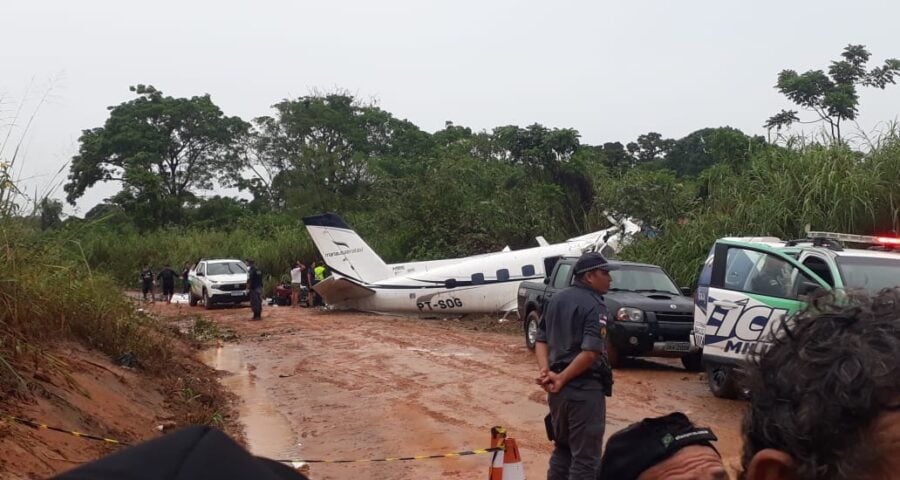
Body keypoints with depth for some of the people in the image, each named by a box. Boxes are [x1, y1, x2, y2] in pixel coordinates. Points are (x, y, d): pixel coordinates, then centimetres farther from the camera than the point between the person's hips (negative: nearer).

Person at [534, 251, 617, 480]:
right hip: (585, 388, -8)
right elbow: (590, 353, -23)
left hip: (559, 389, 8)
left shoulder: (557, 299, 12)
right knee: (586, 457, -1)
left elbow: (542, 339, 11)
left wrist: (545, 371, -3)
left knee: (562, 449, 21)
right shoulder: (594, 305, -14)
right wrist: (561, 379, -15)